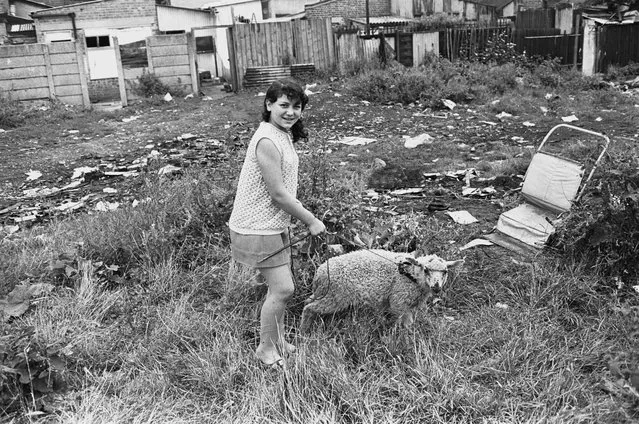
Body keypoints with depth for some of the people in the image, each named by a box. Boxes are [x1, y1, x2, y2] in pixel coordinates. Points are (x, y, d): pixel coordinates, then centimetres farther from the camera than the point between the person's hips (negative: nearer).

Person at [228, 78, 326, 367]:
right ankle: (266, 349, 14)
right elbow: (278, 194, -21)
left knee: (280, 286, 16)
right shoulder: (267, 141, -22)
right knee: (282, 288, -5)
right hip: (257, 229, -10)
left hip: (274, 225, 10)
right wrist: (311, 221, -12)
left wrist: (305, 215, 15)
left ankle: (278, 342, 32)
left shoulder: (284, 135, 9)